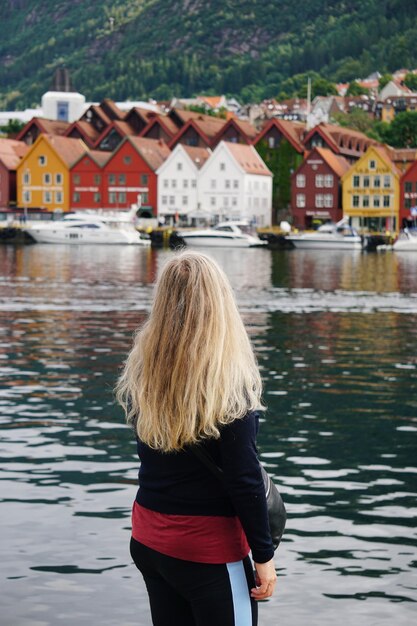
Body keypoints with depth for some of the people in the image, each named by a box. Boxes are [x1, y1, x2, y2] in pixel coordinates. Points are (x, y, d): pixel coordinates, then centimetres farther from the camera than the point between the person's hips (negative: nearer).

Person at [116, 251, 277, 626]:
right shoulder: (228, 383, -18)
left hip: (147, 538, 6)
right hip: (209, 548, -6)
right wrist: (264, 556, -9)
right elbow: (244, 479, -16)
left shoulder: (140, 371, -1)